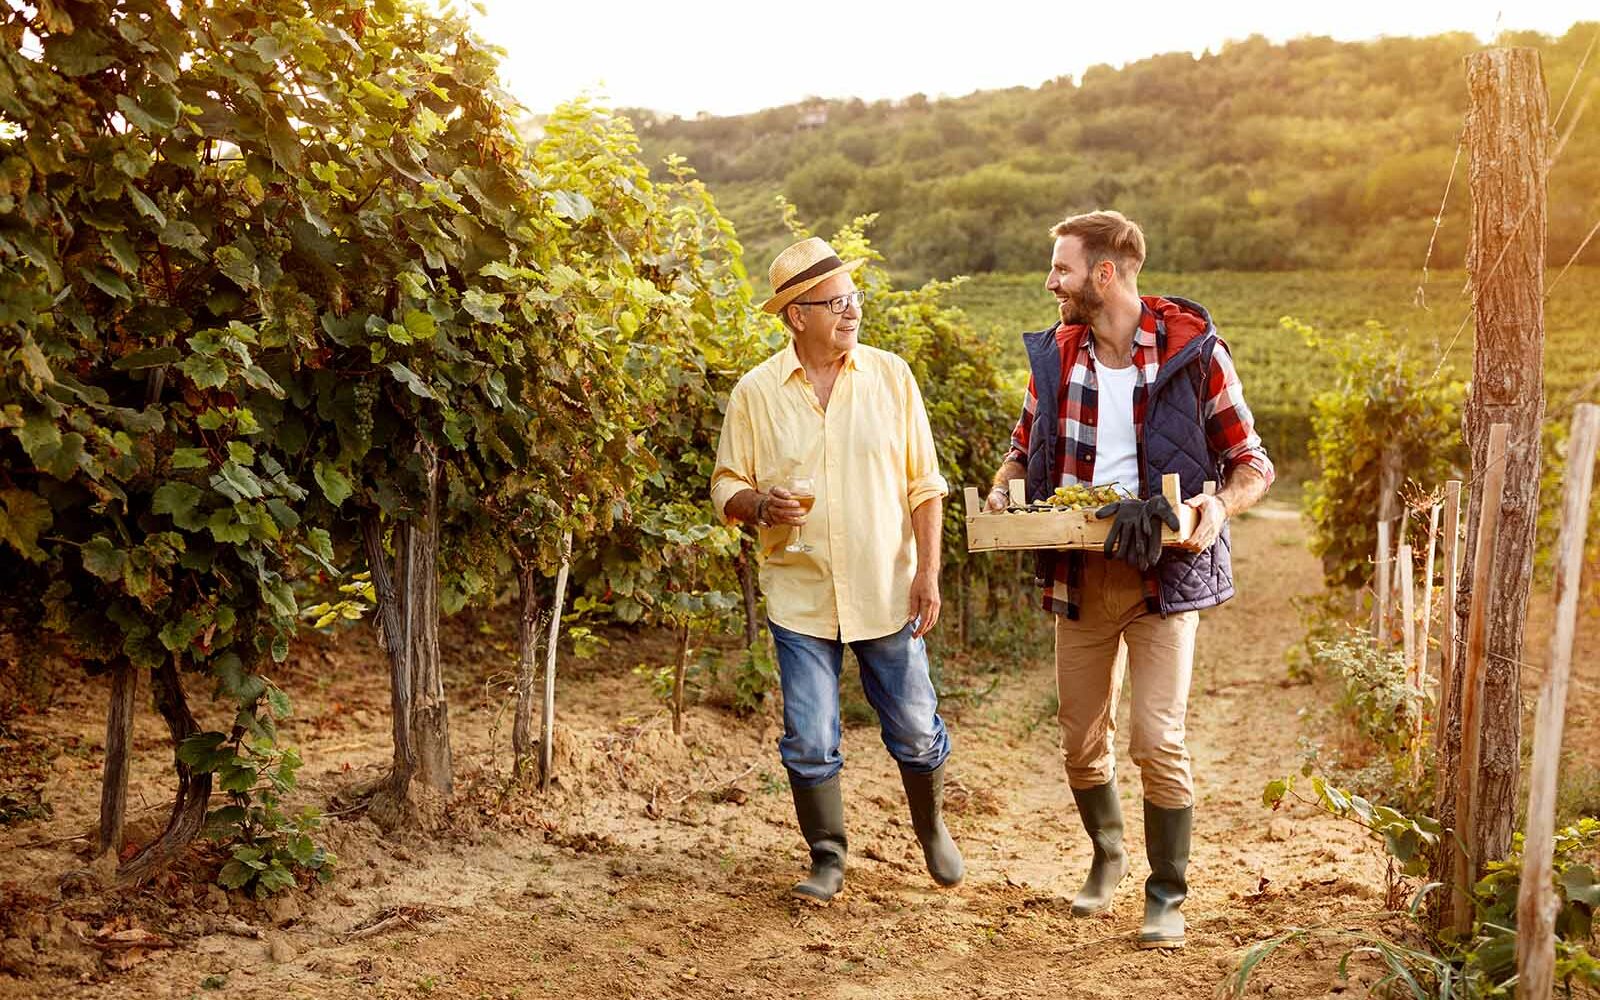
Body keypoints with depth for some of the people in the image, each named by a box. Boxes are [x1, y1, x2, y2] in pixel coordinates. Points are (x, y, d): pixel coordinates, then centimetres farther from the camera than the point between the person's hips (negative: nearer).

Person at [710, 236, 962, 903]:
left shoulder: (891, 377, 0)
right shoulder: (755, 393, -2)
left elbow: (924, 484, 2)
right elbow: (726, 488, 4)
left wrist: (928, 571, -5)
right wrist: (760, 505, -19)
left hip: (887, 592, 0)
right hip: (799, 595, 0)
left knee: (916, 730, 9)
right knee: (809, 742, 3)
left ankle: (932, 829, 37)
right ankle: (827, 860, 23)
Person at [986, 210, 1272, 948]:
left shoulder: (1191, 350, -7)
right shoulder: (1055, 353, 5)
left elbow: (1253, 462, 0)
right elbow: (1023, 447, 19)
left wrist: (1221, 504, -21)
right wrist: (1002, 488, -4)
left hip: (1162, 575, -4)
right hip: (1078, 577, 4)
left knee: (1157, 742, -7)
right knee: (1081, 742, 12)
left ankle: (1167, 895, 14)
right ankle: (1107, 854, 40)